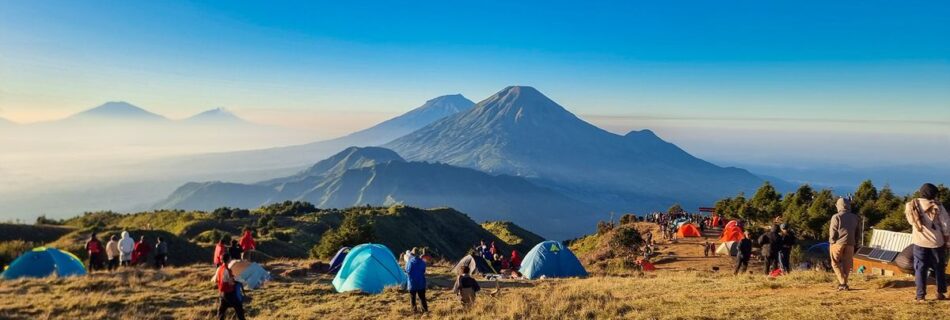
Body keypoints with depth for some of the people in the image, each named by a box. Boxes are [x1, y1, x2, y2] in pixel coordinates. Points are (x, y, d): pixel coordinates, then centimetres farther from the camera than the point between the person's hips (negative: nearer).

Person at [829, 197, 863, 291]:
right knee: (847, 264, 10)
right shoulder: (855, 217, 10)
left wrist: (832, 242, 0)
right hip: (850, 244, 4)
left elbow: (832, 232, -9)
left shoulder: (836, 217, -6)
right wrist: (854, 242, 20)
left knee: (836, 263, 5)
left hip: (838, 243, -4)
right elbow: (859, 233, 13)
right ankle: (844, 284, 10)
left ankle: (842, 283, -8)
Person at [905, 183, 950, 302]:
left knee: (920, 268, 4)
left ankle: (920, 295, 0)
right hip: (936, 241, -1)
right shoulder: (937, 206, -9)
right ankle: (940, 292, 20)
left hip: (919, 242, 1)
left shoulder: (912, 206, -1)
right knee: (939, 267, 16)